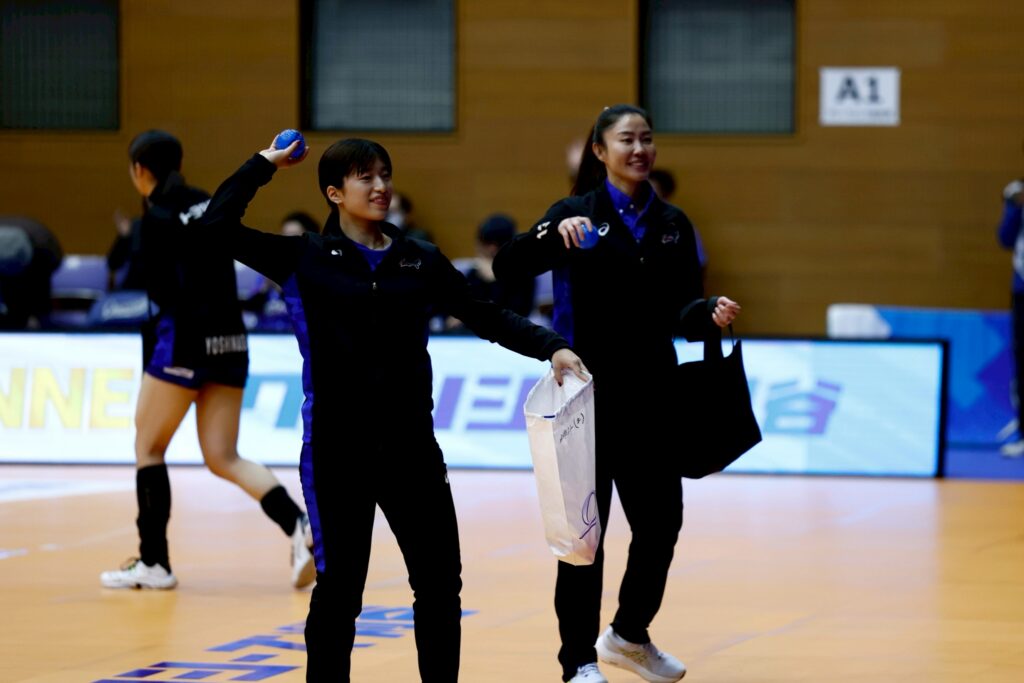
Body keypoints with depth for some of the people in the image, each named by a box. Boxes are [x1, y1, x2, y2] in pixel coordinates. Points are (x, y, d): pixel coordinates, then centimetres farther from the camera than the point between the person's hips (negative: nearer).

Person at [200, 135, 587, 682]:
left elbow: (486, 318, 10)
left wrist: (550, 347, -2)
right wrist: (267, 163, -2)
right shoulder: (304, 260, 1)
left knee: (440, 578, 5)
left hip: (411, 445, 3)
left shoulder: (421, 261, 9)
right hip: (336, 448, -3)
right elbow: (219, 225, -7)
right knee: (339, 585, 1)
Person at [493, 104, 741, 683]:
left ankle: (630, 634, 30)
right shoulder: (578, 214, -3)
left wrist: (709, 312, -13)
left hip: (652, 396, 5)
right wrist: (554, 234, -32)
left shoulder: (672, 223, 9)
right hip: (588, 395, -5)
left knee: (662, 521, 9)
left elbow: (680, 311, 9)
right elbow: (507, 267, -15)